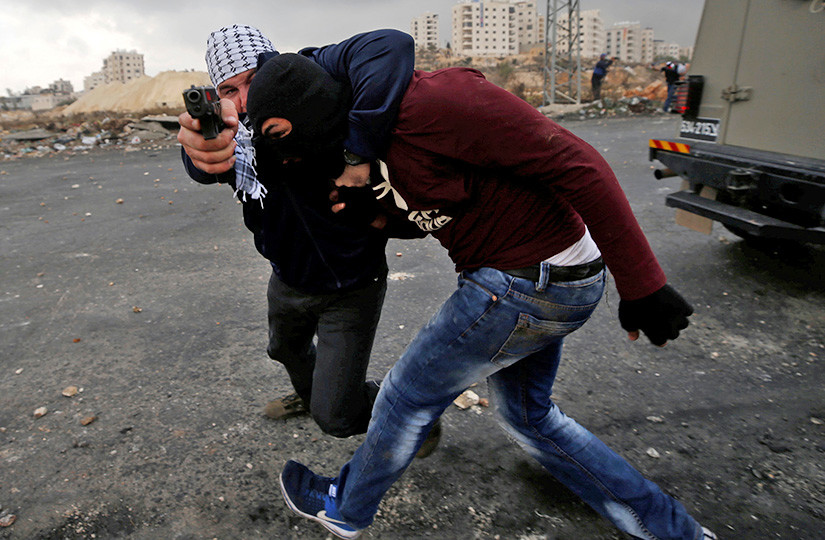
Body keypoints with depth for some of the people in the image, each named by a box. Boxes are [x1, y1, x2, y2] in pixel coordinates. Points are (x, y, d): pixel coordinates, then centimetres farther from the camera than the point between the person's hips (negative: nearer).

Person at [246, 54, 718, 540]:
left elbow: (574, 163, -25)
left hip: (533, 284, -10)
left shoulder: (433, 102, -24)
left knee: (411, 393, 7)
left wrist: (640, 283, -24)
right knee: (528, 415, 24)